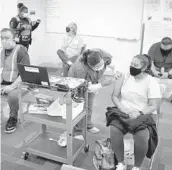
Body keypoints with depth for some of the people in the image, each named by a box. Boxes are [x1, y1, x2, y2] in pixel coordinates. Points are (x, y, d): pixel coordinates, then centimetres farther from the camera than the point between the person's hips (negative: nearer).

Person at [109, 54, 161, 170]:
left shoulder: (151, 82, -6)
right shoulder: (124, 76, 3)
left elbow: (154, 106, -10)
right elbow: (114, 96, 5)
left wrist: (139, 113, -26)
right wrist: (122, 108, -13)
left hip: (144, 115, -2)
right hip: (123, 112, 3)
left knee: (142, 135, -33)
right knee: (114, 129, -28)